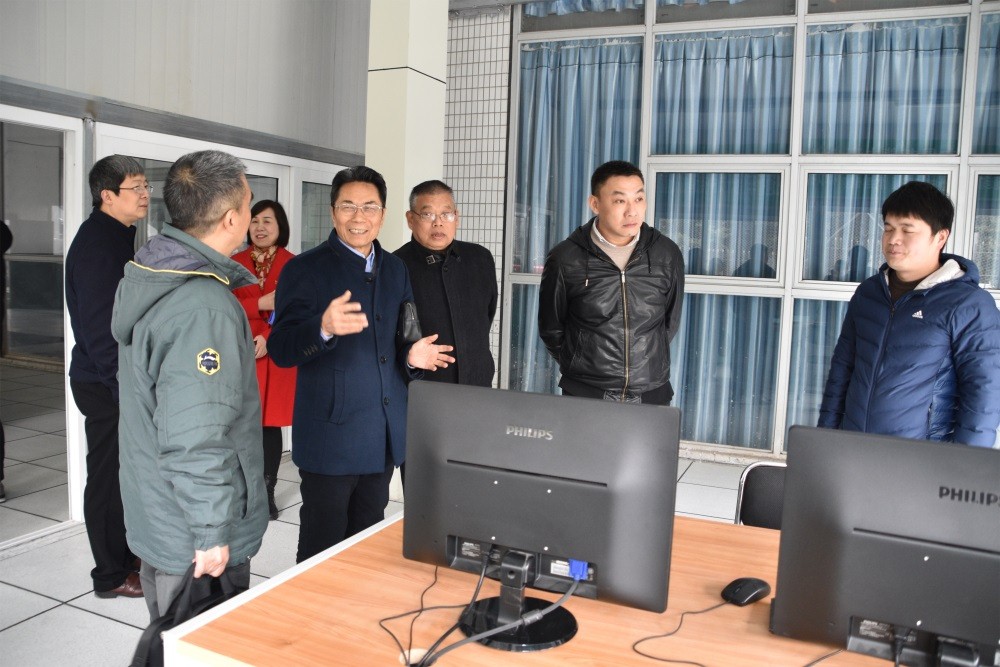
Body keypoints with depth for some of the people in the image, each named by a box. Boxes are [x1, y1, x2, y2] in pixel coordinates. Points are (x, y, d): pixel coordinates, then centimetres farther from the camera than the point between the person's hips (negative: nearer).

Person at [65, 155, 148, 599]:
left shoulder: (116, 237, 13)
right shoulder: (96, 243, -18)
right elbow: (97, 325, -23)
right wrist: (123, 386, -21)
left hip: (121, 379, 9)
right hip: (105, 383, -9)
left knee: (124, 472, 19)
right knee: (109, 475, 3)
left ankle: (127, 556, 35)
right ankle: (112, 575, 17)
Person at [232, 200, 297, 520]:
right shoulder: (234, 263, 7)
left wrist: (269, 337, -15)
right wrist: (261, 304, -15)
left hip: (276, 357, -1)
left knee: (270, 423, 3)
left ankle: (267, 492, 15)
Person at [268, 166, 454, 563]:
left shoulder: (395, 269, 11)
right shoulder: (305, 269, -7)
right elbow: (280, 350, -14)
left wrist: (412, 357, -3)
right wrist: (324, 328, -34)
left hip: (385, 436, 6)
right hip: (330, 436, -5)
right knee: (322, 556, 5)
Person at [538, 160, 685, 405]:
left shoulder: (667, 255, -1)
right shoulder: (564, 260, -7)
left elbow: (670, 321, 11)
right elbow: (551, 328, 4)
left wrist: (650, 363, 13)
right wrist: (581, 366, 6)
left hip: (651, 396, 2)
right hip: (584, 396, -1)